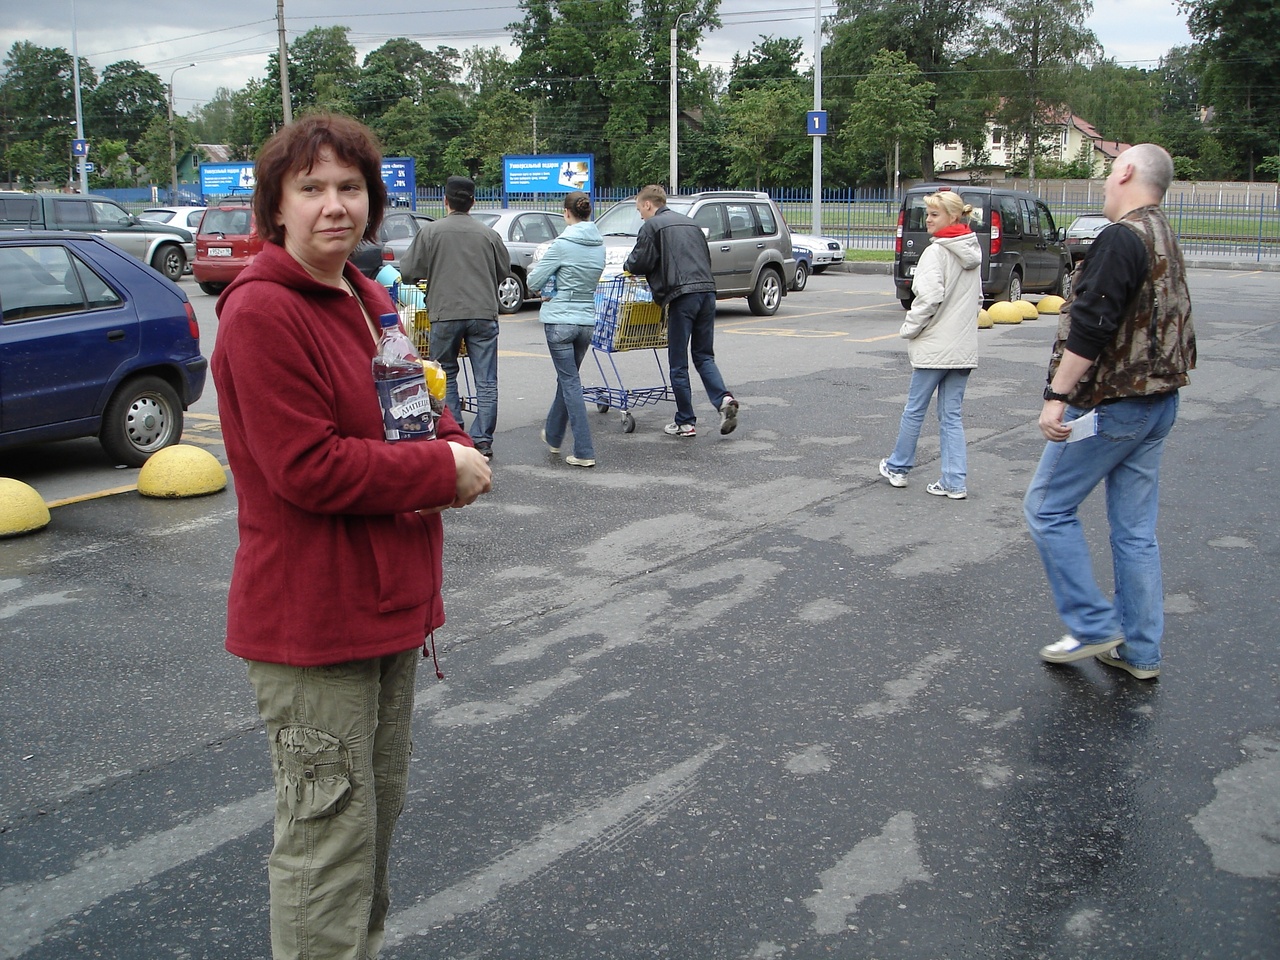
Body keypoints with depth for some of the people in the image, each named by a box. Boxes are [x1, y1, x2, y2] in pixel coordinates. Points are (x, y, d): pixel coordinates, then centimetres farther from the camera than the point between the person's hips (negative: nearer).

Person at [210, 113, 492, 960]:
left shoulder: (368, 300, 12)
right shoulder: (260, 313, -18)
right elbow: (308, 468, -24)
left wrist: (455, 448, -5)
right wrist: (442, 471, -17)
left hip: (387, 605, 10)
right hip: (312, 624, -9)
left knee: (379, 812, 23)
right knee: (330, 837, 2)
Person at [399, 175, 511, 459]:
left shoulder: (430, 231, -2)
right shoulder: (489, 234, 4)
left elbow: (408, 271, 0)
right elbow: (504, 272, 14)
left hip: (445, 313, -1)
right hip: (483, 313, 1)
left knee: (445, 377, 14)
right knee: (486, 381, 5)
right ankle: (483, 439, 3)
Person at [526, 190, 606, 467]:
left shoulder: (562, 244, -14)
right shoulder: (599, 245, 4)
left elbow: (534, 282, -10)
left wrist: (537, 267, 11)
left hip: (560, 320, -6)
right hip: (587, 320, 6)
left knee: (570, 382, -3)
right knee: (567, 378, 21)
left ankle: (584, 452, -5)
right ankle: (552, 435, 38)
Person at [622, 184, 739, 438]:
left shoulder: (652, 226, 2)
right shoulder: (690, 223, 25)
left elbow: (641, 262, -2)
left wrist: (627, 267, 19)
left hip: (682, 295, -7)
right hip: (707, 291, 7)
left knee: (679, 364, 2)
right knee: (704, 356, 13)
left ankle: (685, 422, 5)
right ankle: (723, 399, -10)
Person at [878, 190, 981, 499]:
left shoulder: (937, 252, -14)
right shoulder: (973, 253, 12)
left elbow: (929, 298, -21)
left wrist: (908, 330, -8)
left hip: (934, 346, -7)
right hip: (964, 347, 7)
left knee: (915, 409, 9)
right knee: (952, 415, 9)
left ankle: (898, 467, 24)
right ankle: (955, 482, 6)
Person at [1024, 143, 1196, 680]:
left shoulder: (1122, 238, -17)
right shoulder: (1165, 241, 15)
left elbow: (1090, 327, -24)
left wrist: (1056, 396, -22)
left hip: (1111, 406, -9)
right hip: (1159, 403, 9)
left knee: (1048, 508, 3)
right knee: (1136, 530, 12)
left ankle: (1093, 627, 6)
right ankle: (1140, 652, 18)